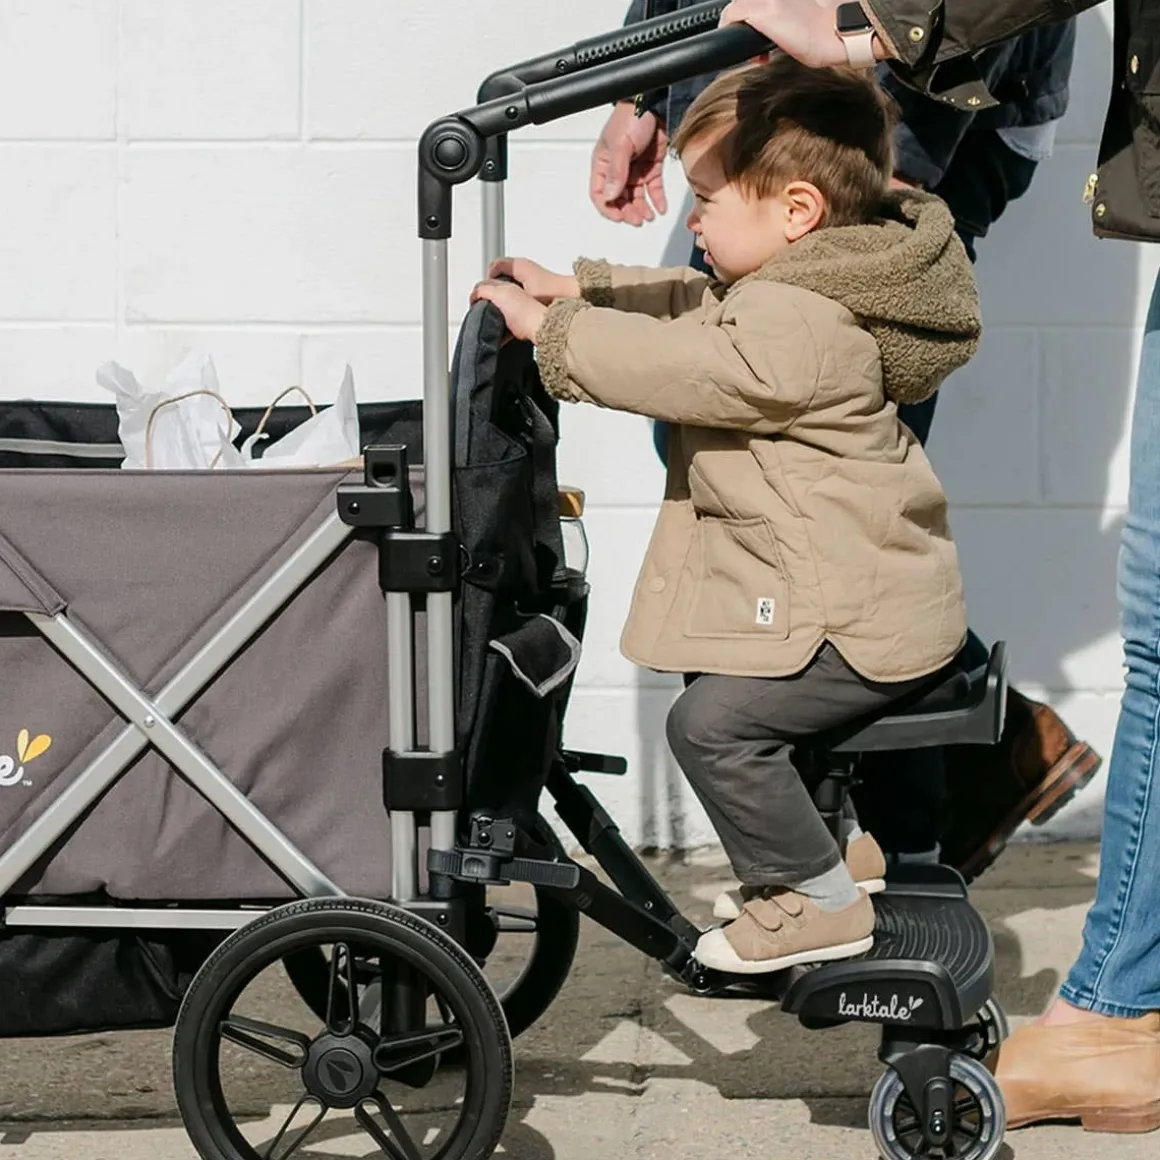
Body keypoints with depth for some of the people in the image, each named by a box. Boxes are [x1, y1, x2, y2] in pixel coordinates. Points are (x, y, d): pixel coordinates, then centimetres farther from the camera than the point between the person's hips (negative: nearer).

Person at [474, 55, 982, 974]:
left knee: (714, 721, -15)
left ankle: (822, 903, -1)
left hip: (865, 622, -11)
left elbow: (677, 365, -31)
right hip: (872, 591, 11)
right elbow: (687, 308, 20)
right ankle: (836, 840, 35)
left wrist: (547, 329, -20)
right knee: (723, 676, 23)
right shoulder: (801, 286, 8)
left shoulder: (799, 331, -26)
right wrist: (574, 290, 12)